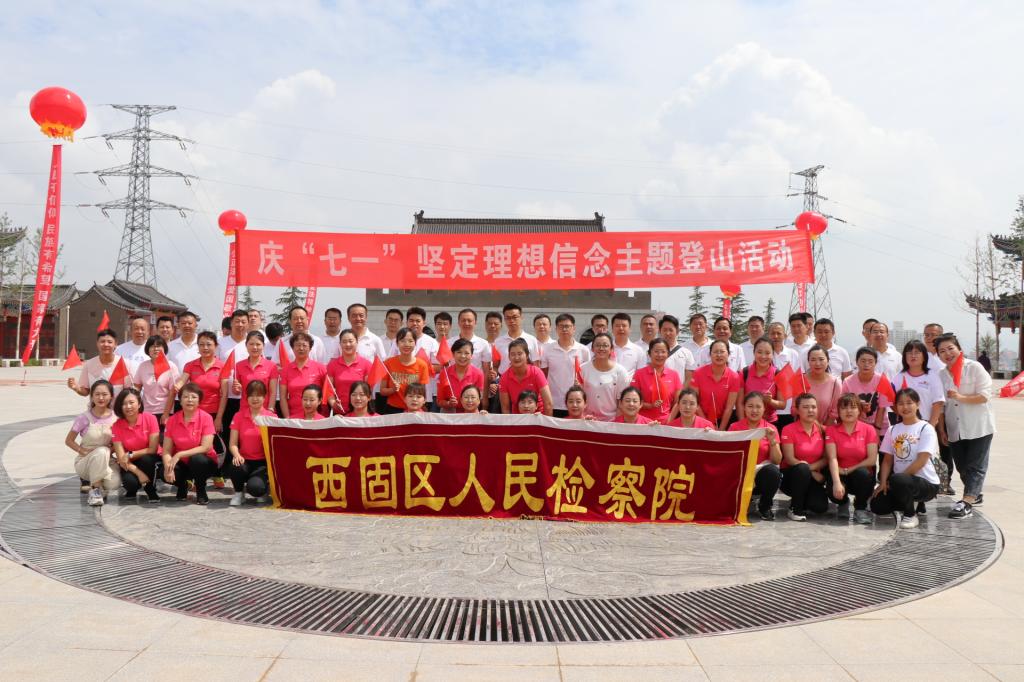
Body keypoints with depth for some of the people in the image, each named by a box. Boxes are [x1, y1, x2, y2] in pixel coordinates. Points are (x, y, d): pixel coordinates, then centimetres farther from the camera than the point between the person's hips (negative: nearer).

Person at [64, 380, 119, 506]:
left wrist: (111, 450, -13)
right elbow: (69, 441, -3)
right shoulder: (84, 418, -10)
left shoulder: (115, 418, -3)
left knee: (114, 484, -30)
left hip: (107, 460, 3)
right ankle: (95, 489, -18)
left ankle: (94, 481, 9)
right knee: (101, 451, -38)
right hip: (84, 461, -2)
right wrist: (84, 451, -17)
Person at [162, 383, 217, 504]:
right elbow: (166, 451, -6)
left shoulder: (206, 418, -14)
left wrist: (179, 455, -25)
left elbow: (206, 447, -20)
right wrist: (168, 466, -26)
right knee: (166, 474, -28)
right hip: (182, 463, 3)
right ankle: (182, 486, 9)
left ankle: (201, 493, -9)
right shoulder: (172, 420, -4)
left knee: (196, 459, -37)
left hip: (204, 463, -3)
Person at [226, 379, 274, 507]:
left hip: (263, 462, -1)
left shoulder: (272, 417, 1)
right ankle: (239, 493, -1)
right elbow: (233, 443, -1)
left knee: (255, 488, -30)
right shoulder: (239, 416, 4)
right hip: (245, 460, 1)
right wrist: (237, 455, -20)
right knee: (236, 467, -35)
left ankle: (265, 484, 11)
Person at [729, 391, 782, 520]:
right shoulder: (735, 427, 2)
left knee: (773, 471, -34)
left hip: (762, 474, 1)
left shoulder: (770, 429, 3)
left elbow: (777, 461, -4)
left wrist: (772, 440, -17)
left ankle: (765, 507, -7)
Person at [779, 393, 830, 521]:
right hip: (791, 475, -3)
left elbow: (826, 459, -2)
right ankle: (795, 509, -17)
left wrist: (810, 467, -18)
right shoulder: (789, 430, -8)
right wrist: (810, 471, -20)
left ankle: (802, 501, 14)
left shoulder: (822, 430, 4)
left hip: (813, 477, 3)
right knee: (802, 469, -38)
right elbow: (790, 459, -13)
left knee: (821, 506, -23)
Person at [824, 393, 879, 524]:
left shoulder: (868, 429, -1)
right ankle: (843, 503, 9)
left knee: (862, 473, -35)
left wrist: (849, 470, -15)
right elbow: (832, 458, -14)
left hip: (862, 475, 0)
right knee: (834, 492, -32)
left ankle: (861, 508, -8)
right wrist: (837, 482, -27)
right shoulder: (831, 430, -2)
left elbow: (872, 459, -9)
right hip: (841, 474, 0)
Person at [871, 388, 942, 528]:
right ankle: (913, 504, 11)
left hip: (926, 483, -6)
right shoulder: (893, 430, 10)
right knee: (877, 505, -15)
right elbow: (887, 460, 7)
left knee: (898, 480, -37)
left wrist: (900, 477, -17)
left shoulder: (925, 428, -6)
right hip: (901, 481, 6)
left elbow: (921, 461, -15)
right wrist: (883, 482, -8)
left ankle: (911, 515, -10)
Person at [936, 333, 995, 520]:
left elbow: (985, 396, -14)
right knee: (963, 467, 12)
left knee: (975, 467, -6)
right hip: (955, 430, 5)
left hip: (979, 427, -5)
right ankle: (975, 495, 30)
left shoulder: (975, 368, -7)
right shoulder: (941, 376, 7)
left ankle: (967, 502, -12)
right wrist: (942, 430, 7)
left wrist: (961, 397, -25)